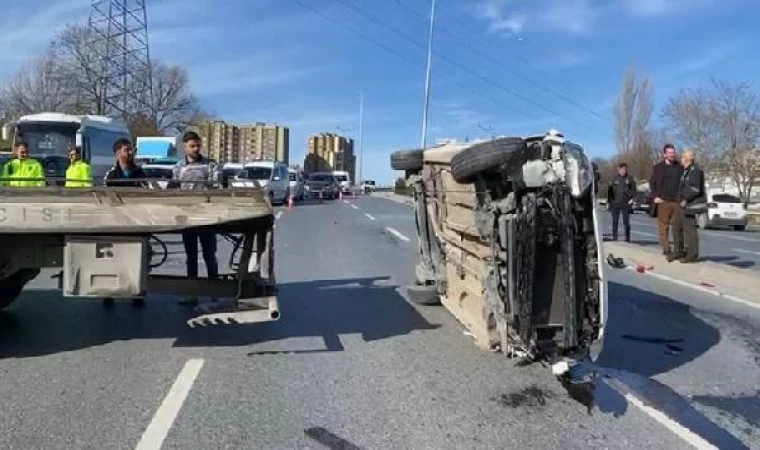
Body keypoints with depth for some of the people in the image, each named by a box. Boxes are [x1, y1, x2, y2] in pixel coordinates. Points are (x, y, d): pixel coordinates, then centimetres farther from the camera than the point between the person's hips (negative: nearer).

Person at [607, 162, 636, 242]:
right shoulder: (614, 179, 6)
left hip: (625, 203, -1)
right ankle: (614, 238, 10)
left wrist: (631, 198, -4)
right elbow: (609, 190, 7)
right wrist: (609, 201, 2)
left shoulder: (629, 178, 5)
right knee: (615, 221, 3)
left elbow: (633, 189, 8)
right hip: (615, 203, 1)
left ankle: (627, 238, 8)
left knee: (626, 221, 1)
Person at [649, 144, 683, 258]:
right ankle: (666, 249, 4)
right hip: (663, 201, -1)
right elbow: (652, 182, 6)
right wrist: (655, 196, -4)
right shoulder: (658, 167, 6)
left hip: (678, 201, 1)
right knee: (663, 227, -1)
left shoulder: (680, 167, 10)